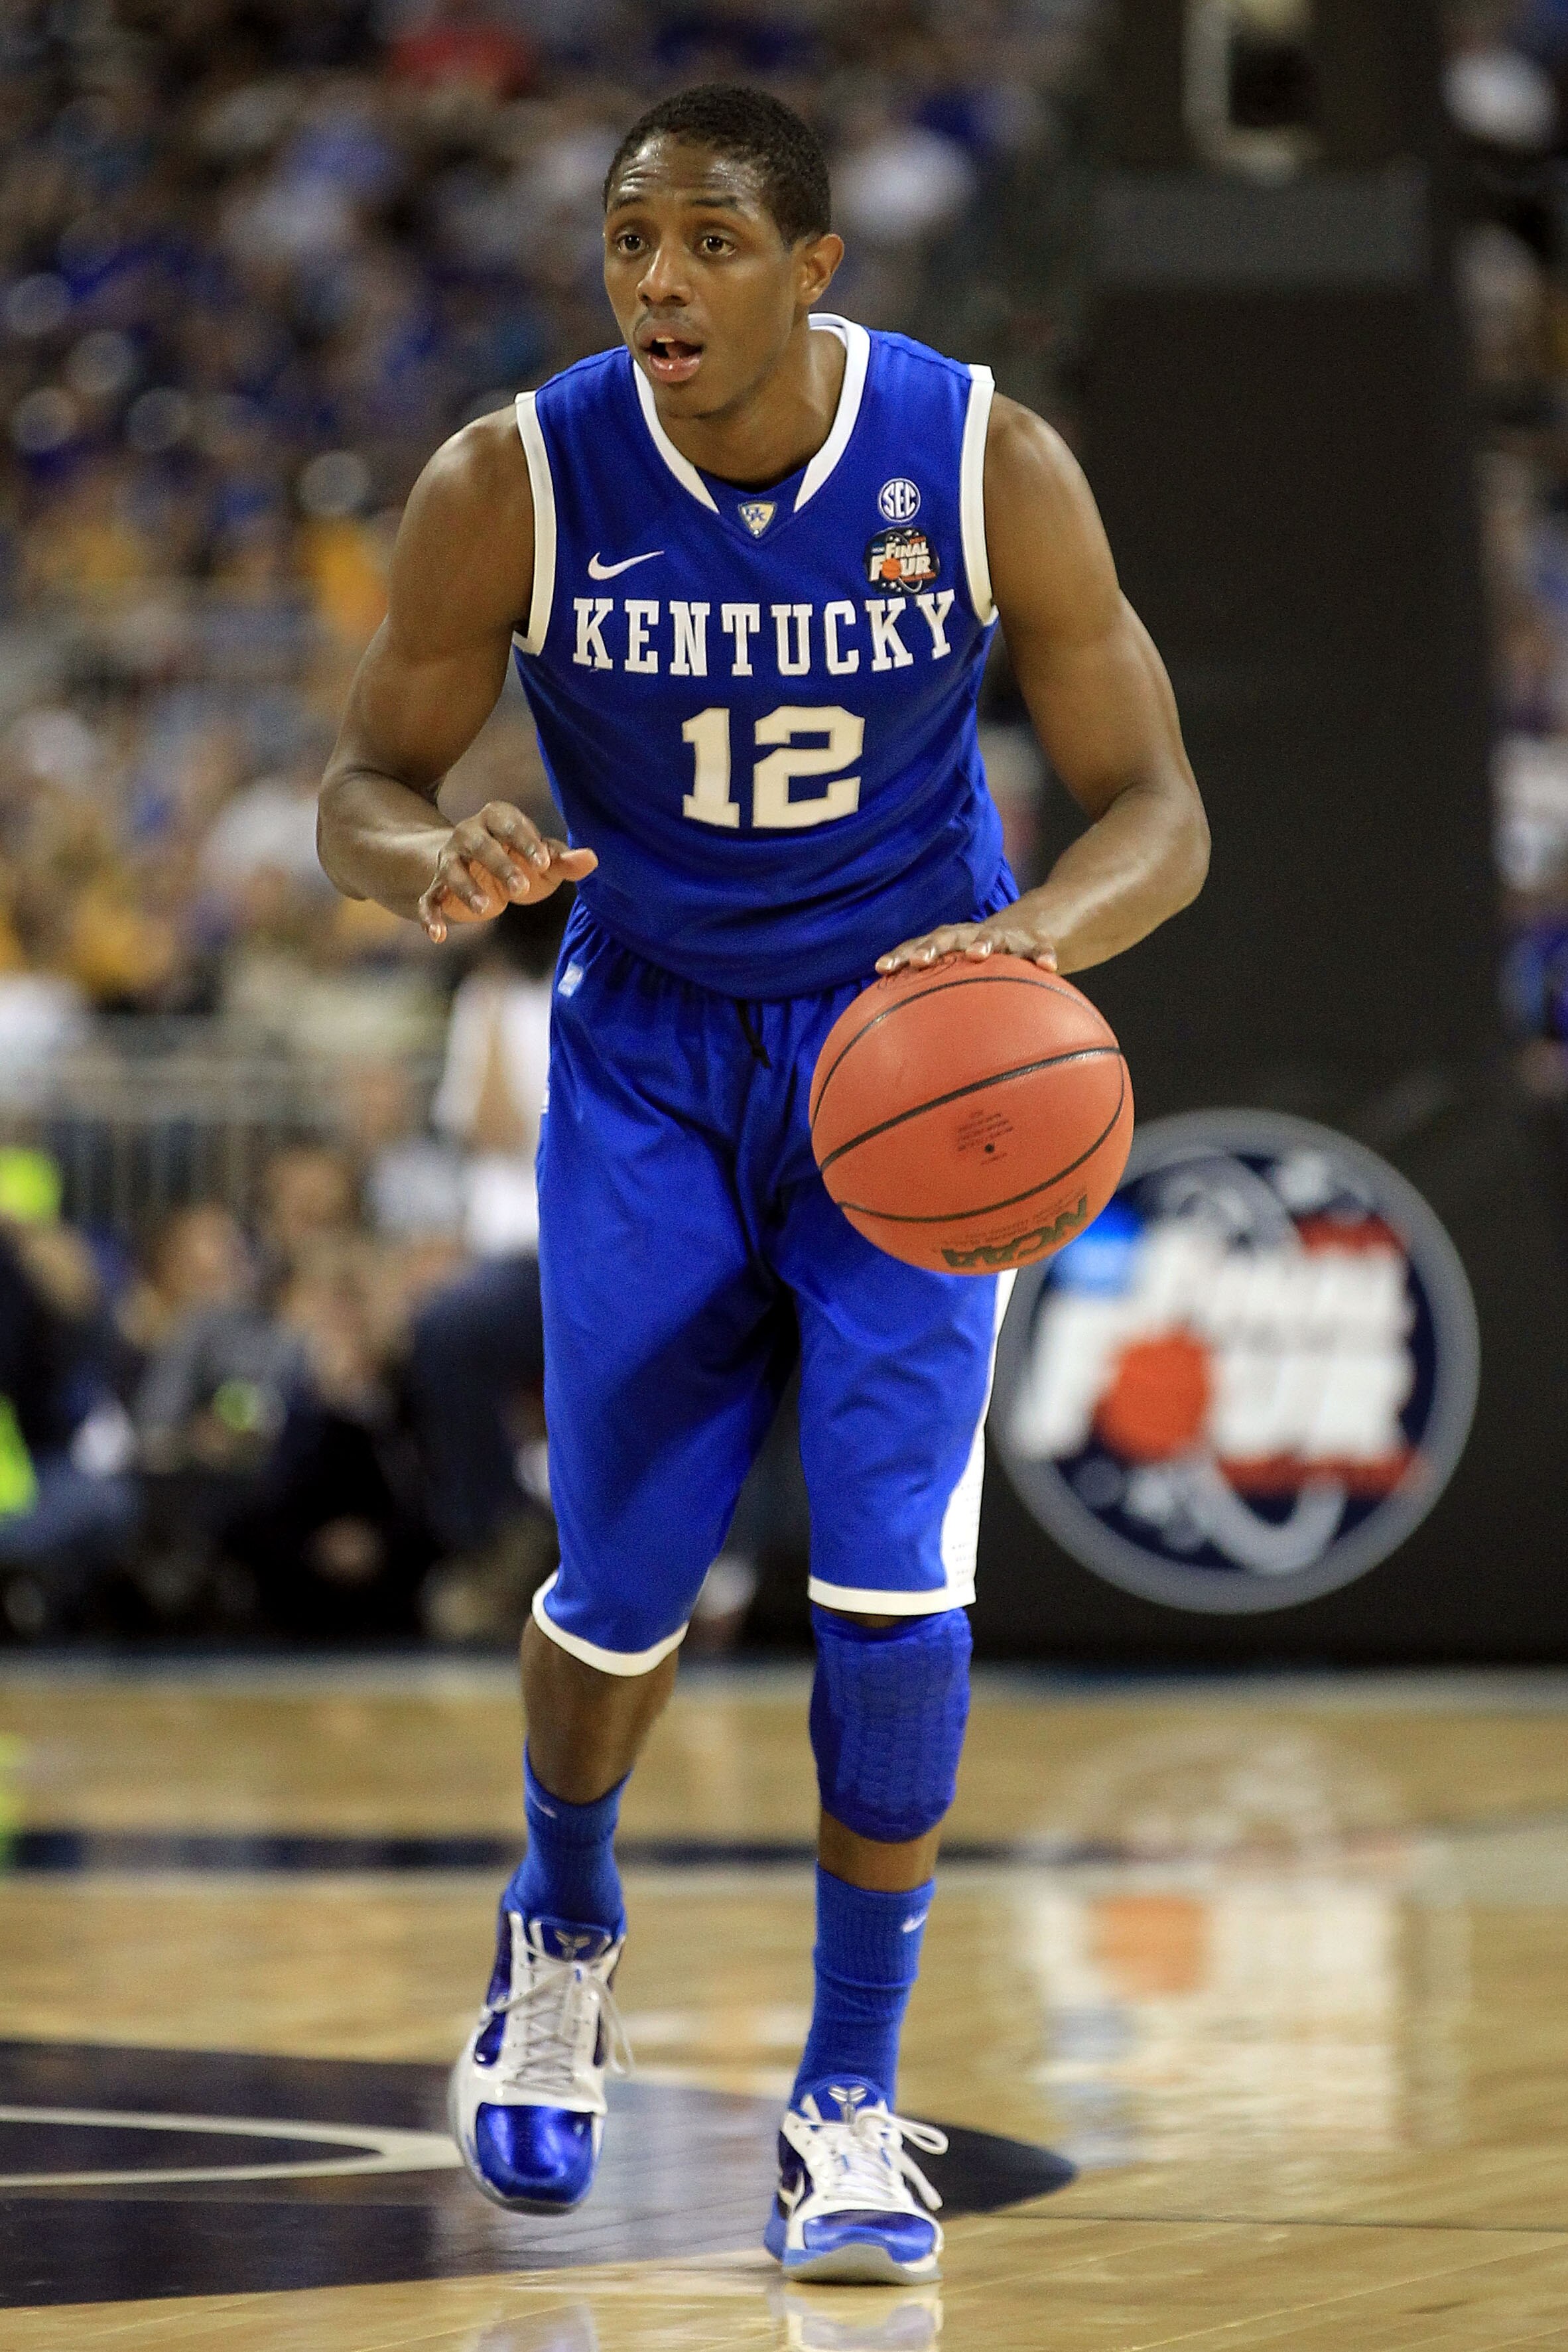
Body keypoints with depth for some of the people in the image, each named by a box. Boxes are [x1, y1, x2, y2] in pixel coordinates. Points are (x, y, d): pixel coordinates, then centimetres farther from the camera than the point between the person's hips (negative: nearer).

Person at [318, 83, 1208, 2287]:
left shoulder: (990, 467, -18)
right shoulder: (513, 486, -17)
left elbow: (1159, 814, -12)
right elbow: (361, 787, -5)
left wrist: (1029, 939, -34)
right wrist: (433, 860, -30)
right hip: (646, 1051, 1)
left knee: (894, 1578, -13)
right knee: (624, 1586, 2)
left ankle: (854, 2097, 2)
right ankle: (561, 1936, 36)